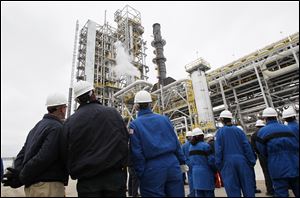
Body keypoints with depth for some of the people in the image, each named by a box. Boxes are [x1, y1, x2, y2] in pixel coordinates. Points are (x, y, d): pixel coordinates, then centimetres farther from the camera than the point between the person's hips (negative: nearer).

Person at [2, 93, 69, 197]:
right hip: (48, 186, -9)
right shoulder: (57, 128, -14)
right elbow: (42, 159, -20)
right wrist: (21, 177, -6)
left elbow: (21, 155, 10)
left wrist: (16, 180, -2)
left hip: (33, 186, 9)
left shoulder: (37, 127, 14)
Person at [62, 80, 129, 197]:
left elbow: (67, 154, 2)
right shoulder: (113, 113, -5)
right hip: (115, 177, 0)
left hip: (87, 181, 1)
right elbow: (125, 141, -2)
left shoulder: (70, 122, -4)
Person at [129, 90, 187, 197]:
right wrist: (182, 162, 16)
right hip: (172, 164, 4)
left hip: (152, 169, -3)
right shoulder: (164, 118, 6)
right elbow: (176, 142, 8)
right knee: (176, 194, 14)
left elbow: (137, 153, -8)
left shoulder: (134, 124, -5)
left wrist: (140, 175, -1)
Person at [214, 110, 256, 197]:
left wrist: (219, 165, 0)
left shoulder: (220, 132, -3)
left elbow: (218, 150, -6)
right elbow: (247, 146, 1)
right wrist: (251, 162, 6)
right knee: (248, 187, 13)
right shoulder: (238, 130, 4)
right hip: (241, 160, 2)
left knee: (233, 190, 6)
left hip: (228, 162, -2)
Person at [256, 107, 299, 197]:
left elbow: (263, 152, -3)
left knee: (282, 193, 3)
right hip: (295, 167, 5)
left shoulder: (262, 131, -6)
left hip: (279, 170, -4)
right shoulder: (287, 128, 8)